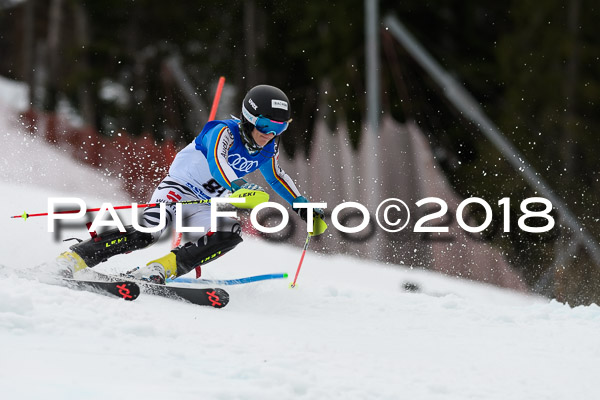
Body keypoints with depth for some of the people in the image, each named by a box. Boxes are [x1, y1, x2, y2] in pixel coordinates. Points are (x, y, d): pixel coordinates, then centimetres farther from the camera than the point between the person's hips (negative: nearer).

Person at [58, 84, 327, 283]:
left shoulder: (268, 149, 3)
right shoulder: (224, 133, -19)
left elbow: (277, 177, 25)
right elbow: (217, 163, -41)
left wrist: (303, 205, 23)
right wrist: (239, 188, -59)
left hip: (204, 207, 6)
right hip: (179, 189, -6)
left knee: (230, 235, -26)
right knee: (147, 232, -31)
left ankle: (158, 271, -31)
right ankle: (69, 260, -29)